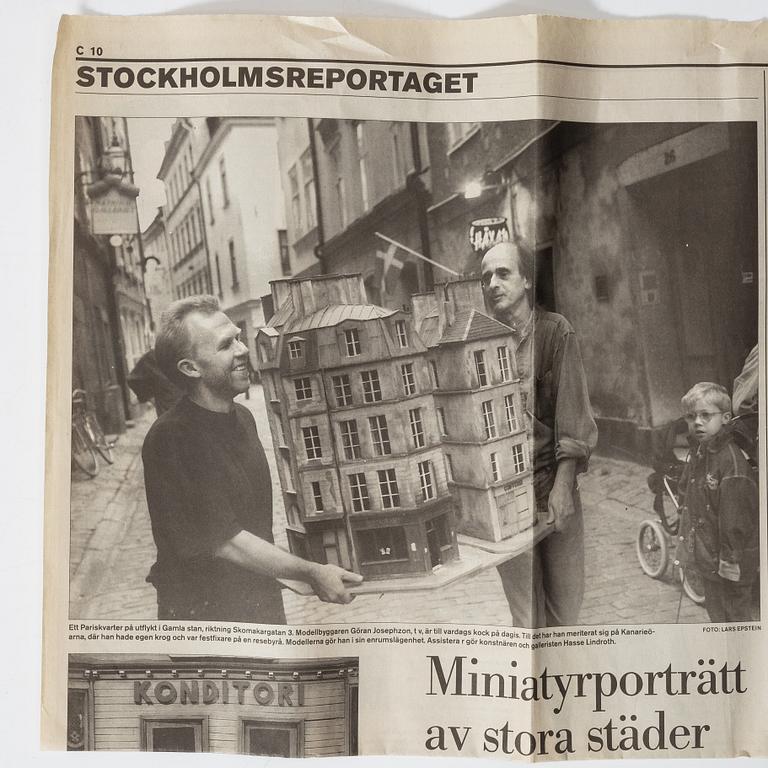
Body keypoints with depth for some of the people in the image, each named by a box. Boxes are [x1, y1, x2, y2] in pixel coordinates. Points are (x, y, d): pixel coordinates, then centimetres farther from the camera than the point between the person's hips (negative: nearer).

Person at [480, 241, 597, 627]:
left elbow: (572, 411, -6)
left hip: (553, 483, 0)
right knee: (525, 609, 5)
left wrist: (563, 485, -12)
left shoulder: (554, 330, -2)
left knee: (567, 597, 11)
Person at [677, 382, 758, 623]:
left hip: (727, 559, -9)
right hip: (706, 555, 9)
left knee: (735, 612, 5)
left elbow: (735, 519, -24)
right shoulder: (696, 452, 4)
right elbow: (686, 496, 15)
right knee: (714, 608, 24)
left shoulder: (732, 461, -25)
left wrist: (732, 559, -22)